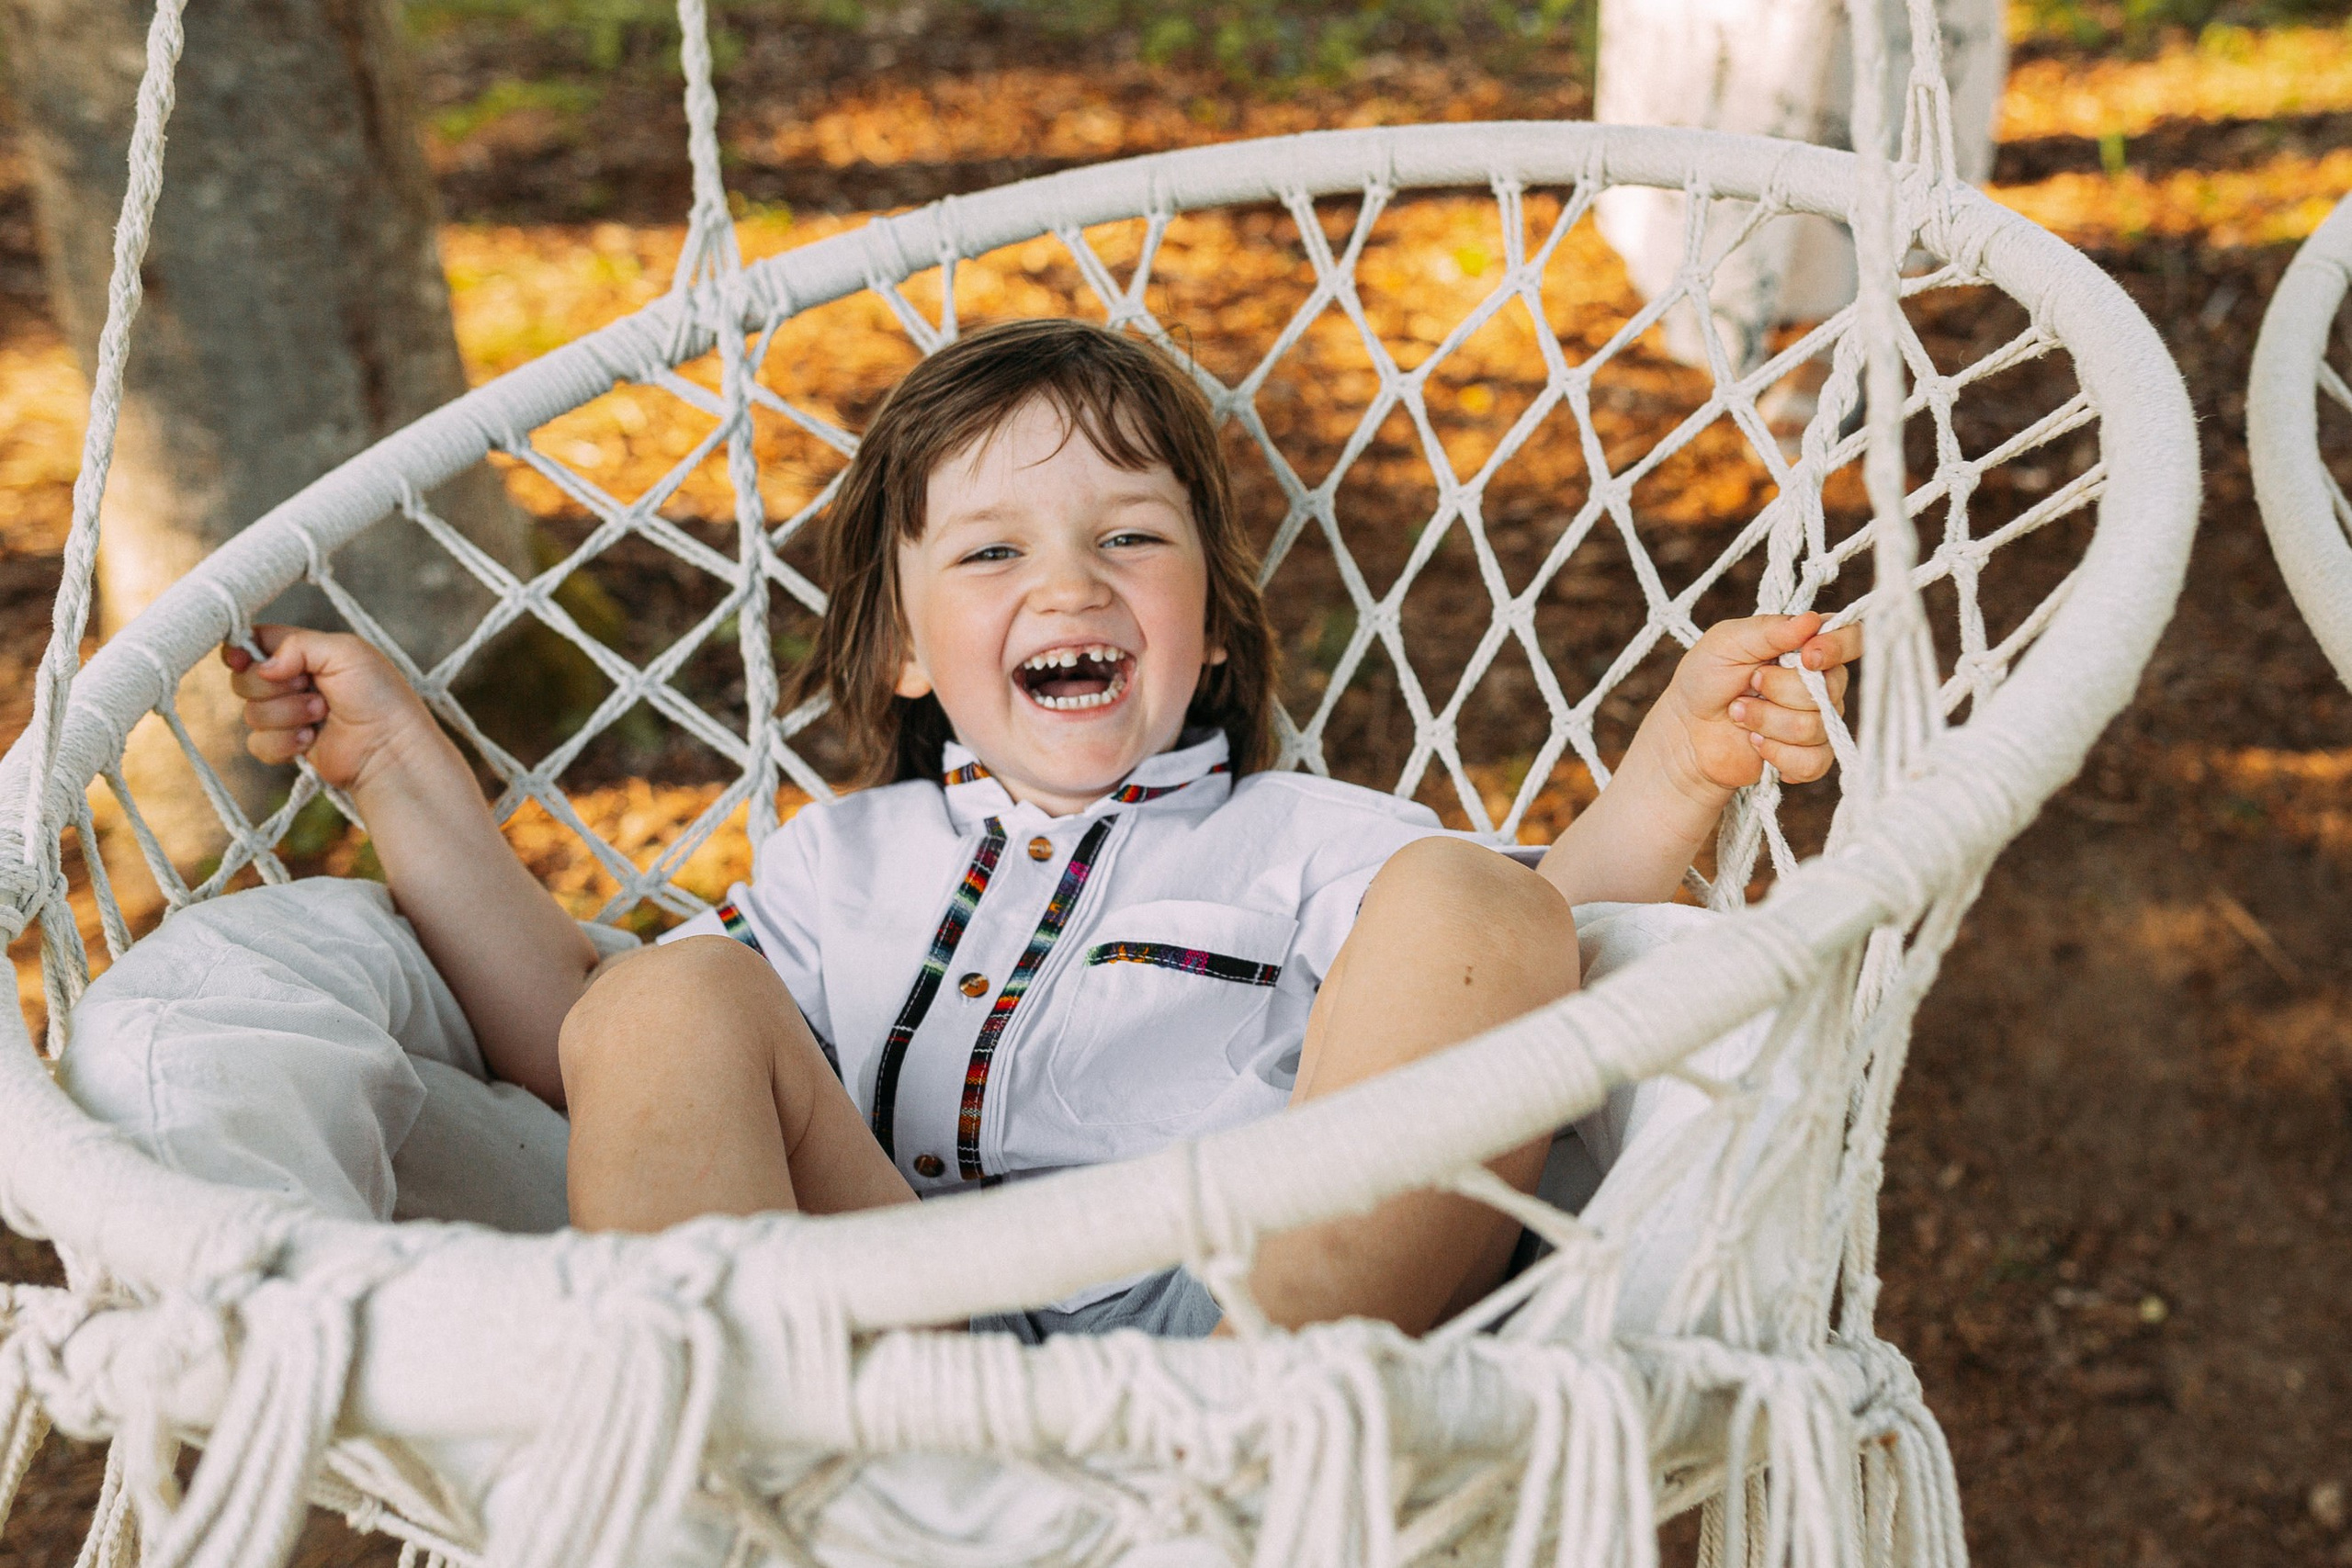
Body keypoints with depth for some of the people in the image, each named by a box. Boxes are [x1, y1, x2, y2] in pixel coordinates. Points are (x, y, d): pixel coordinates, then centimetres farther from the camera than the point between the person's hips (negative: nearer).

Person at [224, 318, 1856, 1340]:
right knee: (672, 997, -13)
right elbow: (578, 1050, 21)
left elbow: (1531, 961, 7)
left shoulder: (1298, 840, 22)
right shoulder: (843, 862, 28)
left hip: (1253, 1307, -1)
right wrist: (405, 765, 21)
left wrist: (1673, 774, -11)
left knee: (1460, 899, -18)